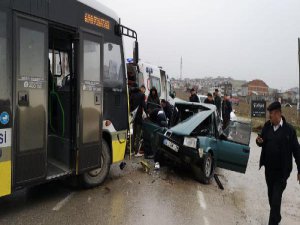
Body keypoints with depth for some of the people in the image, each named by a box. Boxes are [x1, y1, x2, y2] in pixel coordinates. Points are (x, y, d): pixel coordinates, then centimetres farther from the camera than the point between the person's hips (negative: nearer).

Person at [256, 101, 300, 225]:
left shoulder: (289, 129, -13)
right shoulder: (267, 126, 0)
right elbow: (263, 143, 11)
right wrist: (259, 141, -13)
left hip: (282, 171, -5)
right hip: (268, 168, 5)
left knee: (276, 198, -2)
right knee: (271, 195, 20)